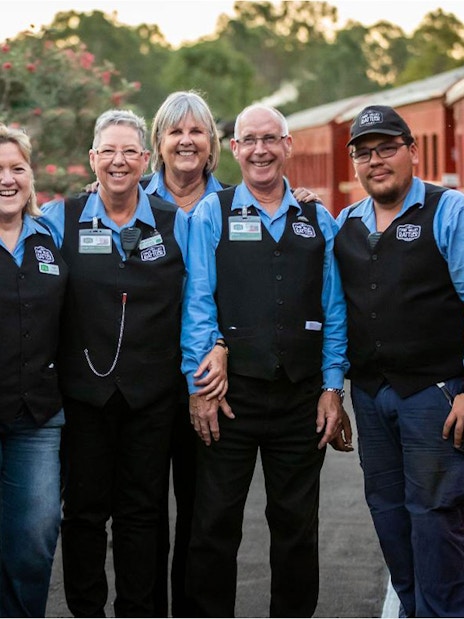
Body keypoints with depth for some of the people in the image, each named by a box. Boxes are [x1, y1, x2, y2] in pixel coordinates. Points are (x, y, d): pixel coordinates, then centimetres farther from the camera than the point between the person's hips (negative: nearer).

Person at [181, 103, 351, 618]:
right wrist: (199, 385, -7)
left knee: (297, 524, 10)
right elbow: (197, 305, -1)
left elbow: (334, 311, 9)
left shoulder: (318, 221, 10)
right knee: (215, 523, 3)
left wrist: (332, 388, 3)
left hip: (302, 397, 2)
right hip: (230, 395, -2)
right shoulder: (211, 214, 4)